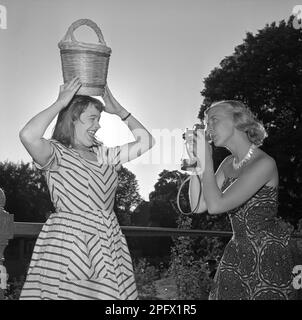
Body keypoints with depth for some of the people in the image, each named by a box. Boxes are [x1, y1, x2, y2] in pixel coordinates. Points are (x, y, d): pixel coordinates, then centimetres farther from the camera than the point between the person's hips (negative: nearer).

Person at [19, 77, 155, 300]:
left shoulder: (103, 154, 18)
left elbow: (146, 141, 23)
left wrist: (120, 111, 17)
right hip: (68, 244, -6)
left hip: (109, 246, 6)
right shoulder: (57, 153, 0)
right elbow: (28, 136, -22)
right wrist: (60, 103, -9)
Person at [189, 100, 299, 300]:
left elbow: (216, 205, -26)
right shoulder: (229, 164, 5)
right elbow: (199, 205, 2)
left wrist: (206, 159, -18)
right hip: (237, 253, 7)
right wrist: (195, 161, -3)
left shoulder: (264, 163, -20)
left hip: (269, 257, -7)